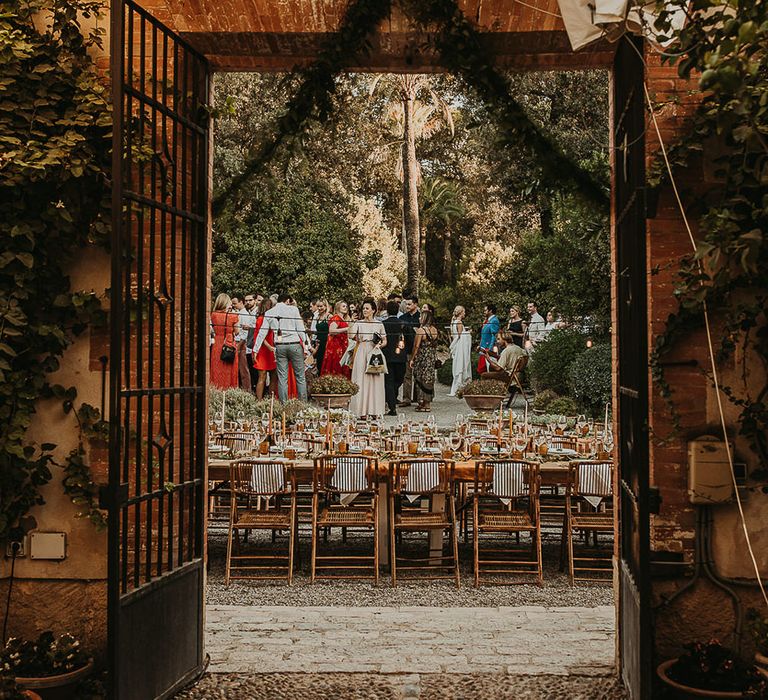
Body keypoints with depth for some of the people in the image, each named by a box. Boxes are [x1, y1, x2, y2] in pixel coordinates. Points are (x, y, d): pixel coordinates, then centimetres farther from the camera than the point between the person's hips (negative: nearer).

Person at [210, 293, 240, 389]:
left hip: (217, 345, 2)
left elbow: (214, 330, 12)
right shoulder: (233, 316, -9)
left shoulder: (213, 315, -2)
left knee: (217, 371, 8)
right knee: (229, 372, 4)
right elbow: (236, 331, 2)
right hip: (230, 346, -2)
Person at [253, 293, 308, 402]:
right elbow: (300, 328, -3)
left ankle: (284, 404, 6)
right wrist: (306, 344, 1)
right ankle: (303, 403, 5)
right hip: (294, 344, -2)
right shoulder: (293, 309, 0)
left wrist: (256, 349, 9)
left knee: (282, 378, 6)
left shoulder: (269, 313, 9)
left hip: (279, 346, 3)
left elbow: (262, 332, 7)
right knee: (300, 376, 5)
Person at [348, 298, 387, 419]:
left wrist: (379, 345, -7)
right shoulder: (358, 323, 7)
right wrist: (352, 322, -9)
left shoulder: (379, 324, 9)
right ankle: (362, 411, -2)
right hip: (361, 354, 0)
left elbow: (385, 341, 12)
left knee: (375, 381, -2)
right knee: (361, 381, -4)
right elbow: (351, 336, -8)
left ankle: (374, 410, 3)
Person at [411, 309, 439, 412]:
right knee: (429, 378, 11)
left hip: (422, 357, -6)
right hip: (432, 357, 6)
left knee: (421, 380, 2)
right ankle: (428, 403, 15)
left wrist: (412, 359, -7)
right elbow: (435, 344, 11)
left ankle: (422, 403, 4)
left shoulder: (421, 330, -14)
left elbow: (416, 346, -13)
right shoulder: (434, 330, 4)